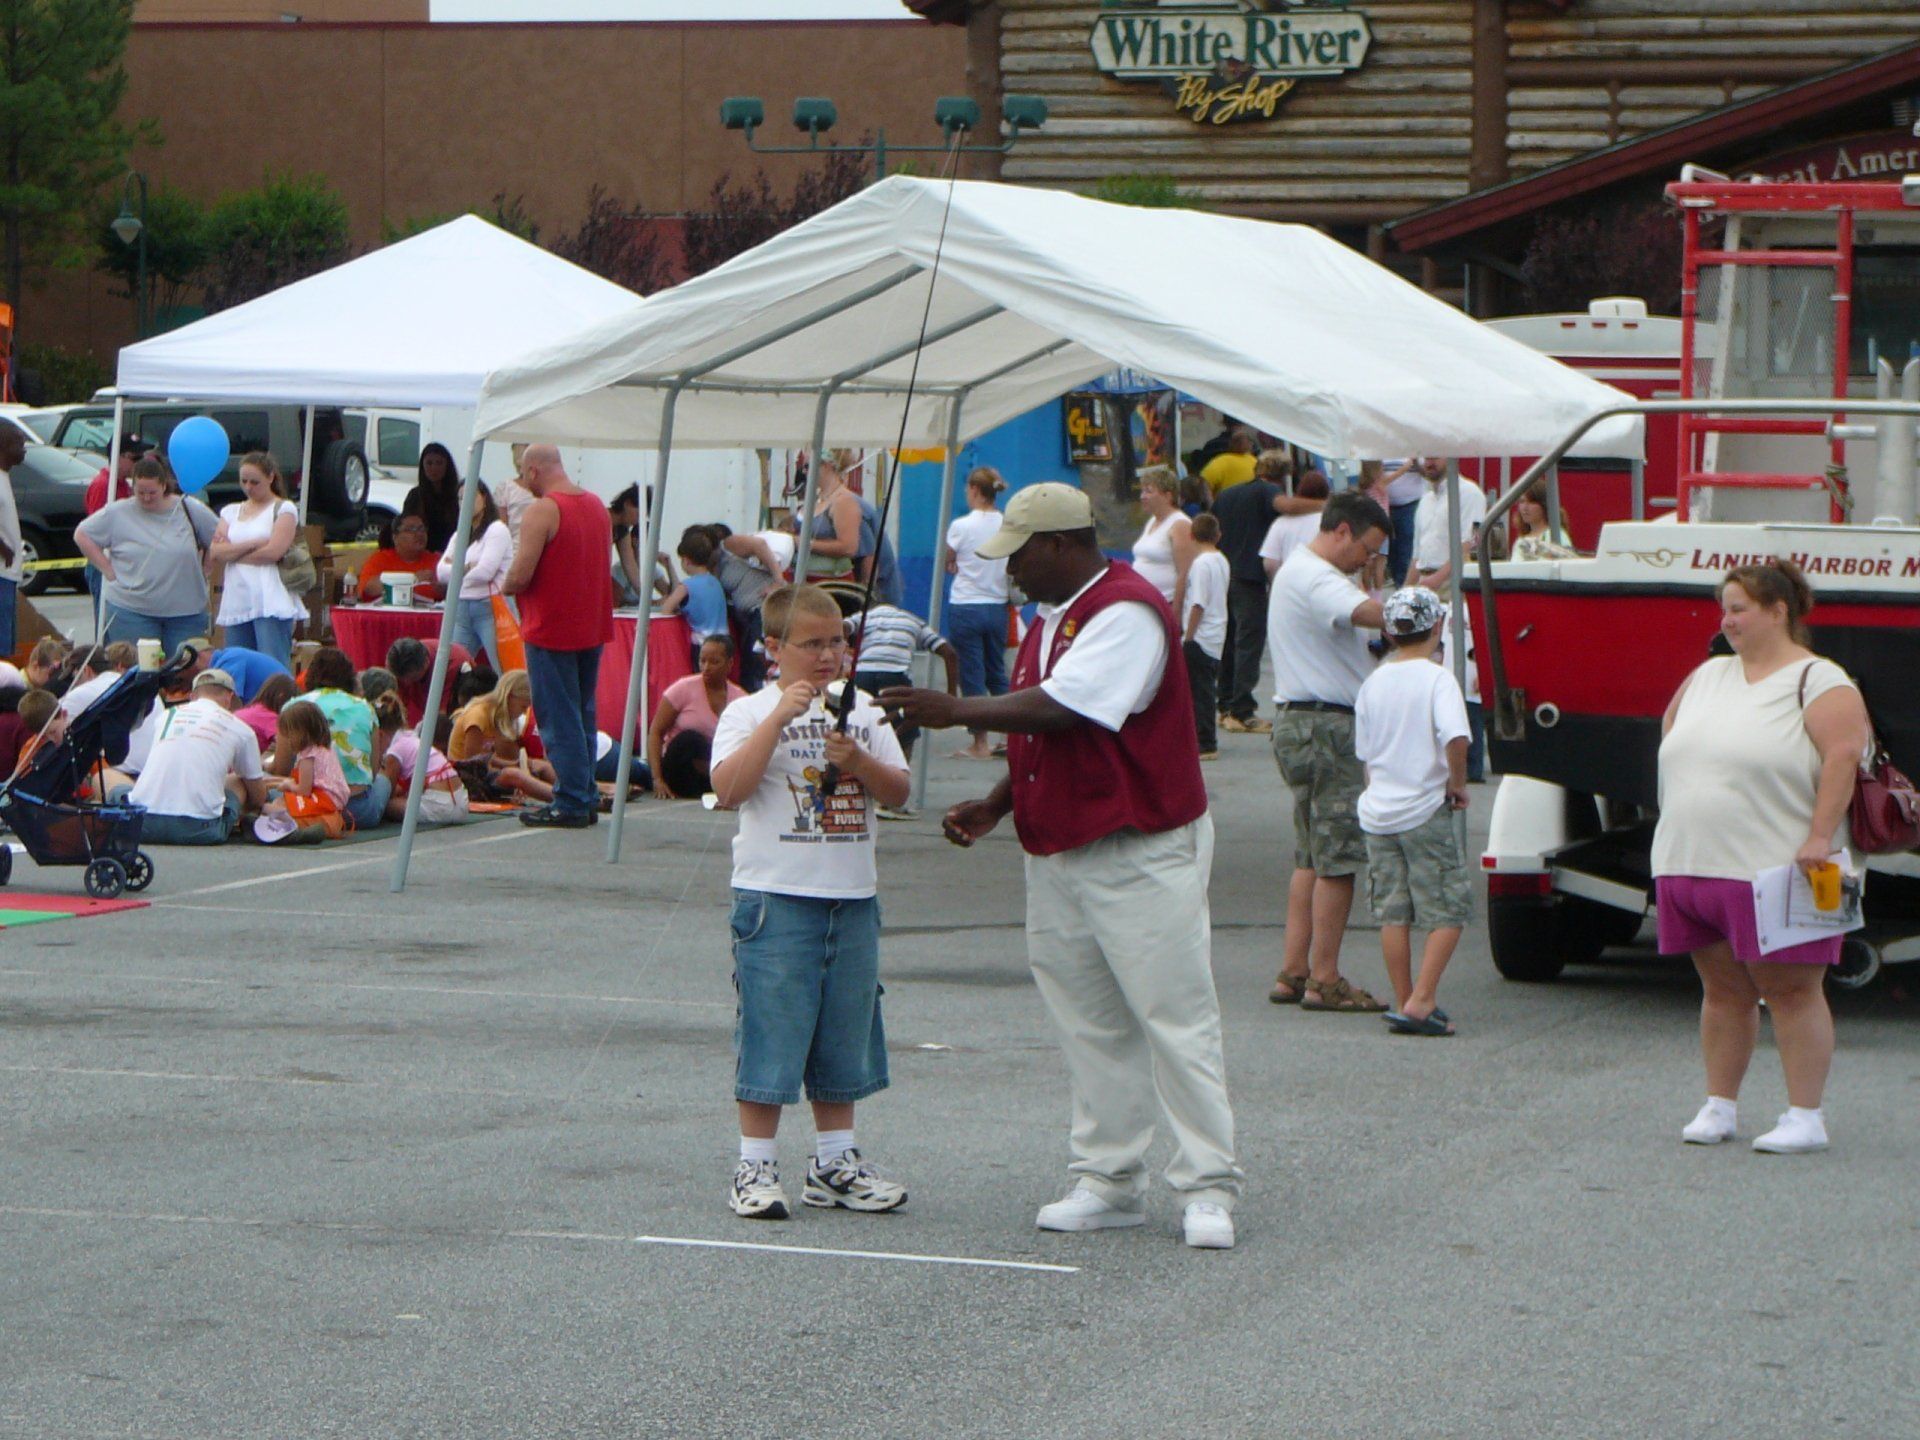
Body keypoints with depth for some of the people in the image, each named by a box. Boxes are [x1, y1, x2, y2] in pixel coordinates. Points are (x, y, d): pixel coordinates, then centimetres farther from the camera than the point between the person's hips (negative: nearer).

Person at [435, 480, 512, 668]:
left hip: (489, 608, -7)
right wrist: (468, 567, -8)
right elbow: (441, 572, 8)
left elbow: (485, 571, -14)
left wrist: (455, 568, 2)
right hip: (461, 610, 7)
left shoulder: (497, 530, -3)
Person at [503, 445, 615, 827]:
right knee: (583, 716, 15)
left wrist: (506, 585, 1)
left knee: (559, 720, -2)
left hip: (552, 630, -8)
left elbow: (520, 576, -22)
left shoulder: (542, 511, -16)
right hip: (593, 626, 8)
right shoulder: (597, 505, 9)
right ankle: (587, 798, 18)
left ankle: (571, 803, -1)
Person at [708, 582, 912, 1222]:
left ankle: (835, 1162, 21)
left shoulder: (862, 711, 10)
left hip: (852, 898, 5)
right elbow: (729, 787, -18)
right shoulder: (749, 713, -2)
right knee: (770, 1032, -4)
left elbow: (898, 791, 5)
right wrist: (780, 719, -21)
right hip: (776, 896, -5)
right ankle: (756, 1167, 2)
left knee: (844, 1033, 11)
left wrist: (858, 760, -14)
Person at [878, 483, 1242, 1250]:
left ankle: (1208, 1188, -2)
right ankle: (1108, 1181, 16)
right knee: (1091, 1027, 11)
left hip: (1143, 851, -9)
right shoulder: (1051, 622, 17)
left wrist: (956, 710, -19)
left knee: (1176, 1019, -5)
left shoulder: (1127, 612, -15)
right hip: (1058, 854, 10)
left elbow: (1064, 711, -25)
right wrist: (994, 805, 9)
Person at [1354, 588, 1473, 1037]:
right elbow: (1455, 737, -26)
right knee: (1448, 911, 2)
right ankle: (1421, 1001, -8)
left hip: (1377, 811, 5)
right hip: (1425, 812, -5)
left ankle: (1403, 1002, 11)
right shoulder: (1437, 679, -11)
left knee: (1392, 914, 10)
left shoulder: (1373, 683, 7)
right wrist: (1457, 783, -11)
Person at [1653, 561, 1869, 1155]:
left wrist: (1819, 838, -21)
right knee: (1723, 988, 11)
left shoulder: (1819, 682, -5)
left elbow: (1844, 755, -15)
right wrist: (1680, 817, 19)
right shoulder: (1708, 676, 17)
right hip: (1692, 863, 6)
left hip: (1773, 868, -6)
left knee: (1791, 990, -3)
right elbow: (1672, 735, 28)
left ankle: (1805, 1118, -1)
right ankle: (1718, 1107, 17)